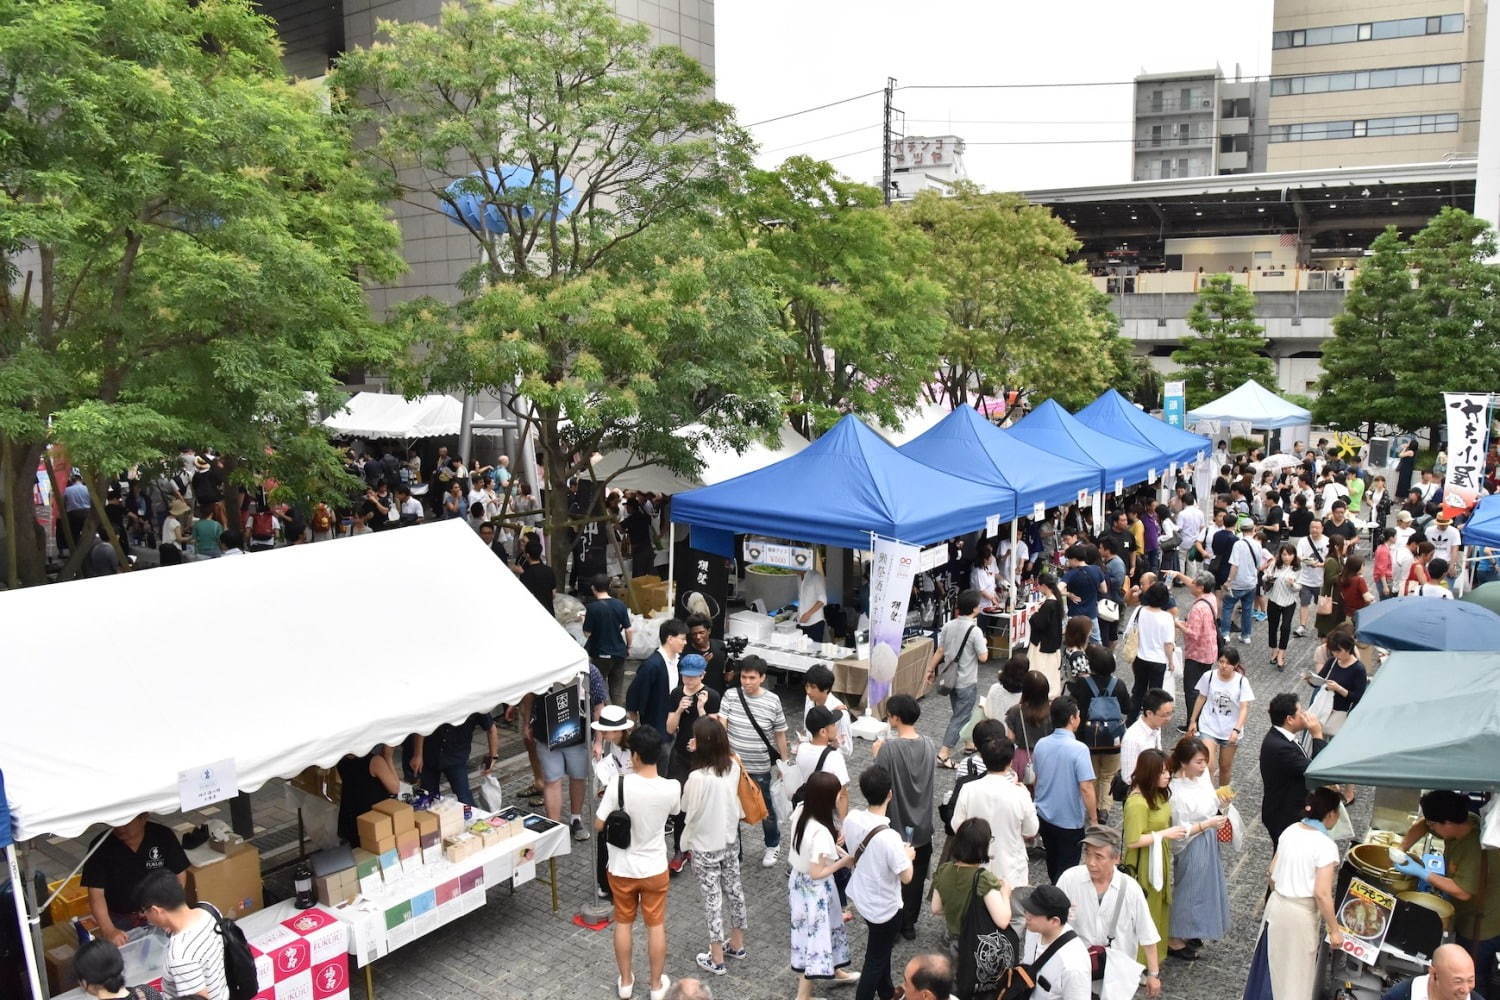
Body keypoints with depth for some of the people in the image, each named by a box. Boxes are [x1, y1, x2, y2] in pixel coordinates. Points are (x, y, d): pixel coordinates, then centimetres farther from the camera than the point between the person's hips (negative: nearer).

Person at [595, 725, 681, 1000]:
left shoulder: (619, 784, -25)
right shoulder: (672, 788, -18)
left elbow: (598, 825, -14)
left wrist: (607, 800, 4)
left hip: (621, 869, -1)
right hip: (655, 869, 1)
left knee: (623, 923, 20)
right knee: (656, 926, 18)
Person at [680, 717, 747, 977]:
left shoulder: (697, 777, -29)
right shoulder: (733, 768, -11)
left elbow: (687, 808, -17)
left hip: (705, 846, -6)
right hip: (730, 840, 6)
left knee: (713, 898, 7)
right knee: (734, 890, 20)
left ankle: (716, 959, 21)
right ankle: (737, 944, 39)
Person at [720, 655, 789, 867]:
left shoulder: (773, 702, -10)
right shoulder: (731, 695, -8)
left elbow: (780, 734, 0)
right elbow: (720, 725, -15)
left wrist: (785, 762, 5)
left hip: (760, 767, -1)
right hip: (733, 764, 1)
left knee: (765, 808, 15)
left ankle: (773, 845, 40)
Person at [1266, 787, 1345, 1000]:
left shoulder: (1290, 831, -1)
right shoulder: (1326, 845, -21)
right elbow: (1322, 894, -22)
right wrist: (1334, 929, -11)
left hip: (1276, 905, 6)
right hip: (1301, 913, -6)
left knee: (1280, 964, 24)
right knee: (1298, 971, 12)